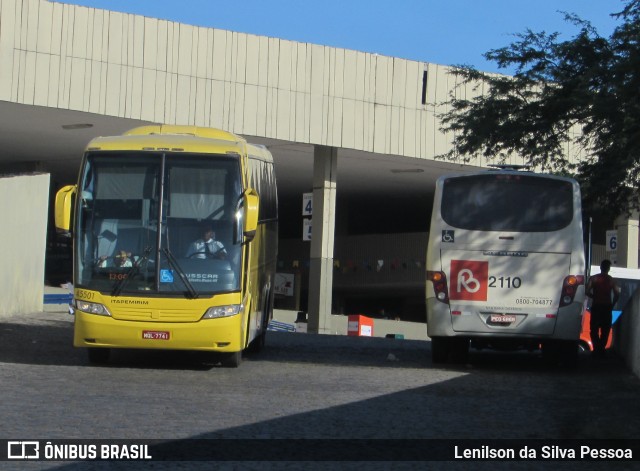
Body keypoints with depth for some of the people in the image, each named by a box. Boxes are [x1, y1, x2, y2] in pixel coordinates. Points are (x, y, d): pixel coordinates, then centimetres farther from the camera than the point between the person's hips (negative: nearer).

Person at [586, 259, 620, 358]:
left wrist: (594, 297, 8)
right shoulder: (611, 280, -1)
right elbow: (617, 294, -6)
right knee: (605, 330, 9)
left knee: (594, 329, 7)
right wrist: (612, 304, 7)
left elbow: (587, 292, -10)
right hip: (607, 307, 1)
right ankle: (601, 349, 3)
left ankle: (597, 349, -4)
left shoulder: (593, 278, -3)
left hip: (596, 306, -1)